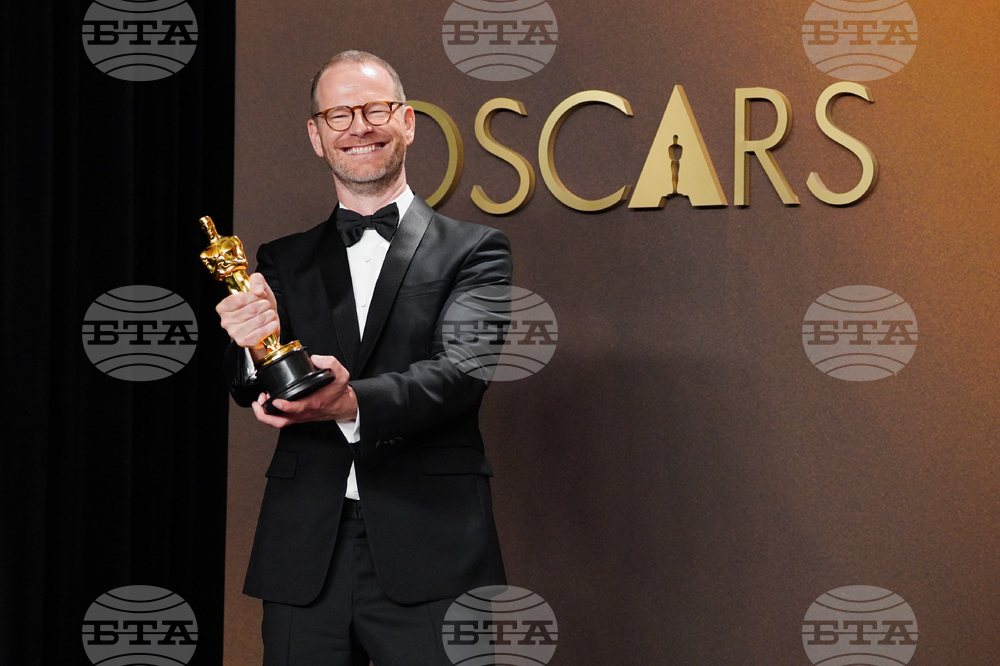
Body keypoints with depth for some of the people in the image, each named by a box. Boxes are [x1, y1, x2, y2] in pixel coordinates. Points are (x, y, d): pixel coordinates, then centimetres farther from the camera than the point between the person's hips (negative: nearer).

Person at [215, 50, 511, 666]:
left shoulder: (473, 250, 5)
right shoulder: (283, 262, 15)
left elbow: (460, 370, -10)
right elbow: (249, 389, 6)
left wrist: (354, 403, -29)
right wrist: (252, 348, -19)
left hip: (429, 561, -3)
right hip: (304, 556, 3)